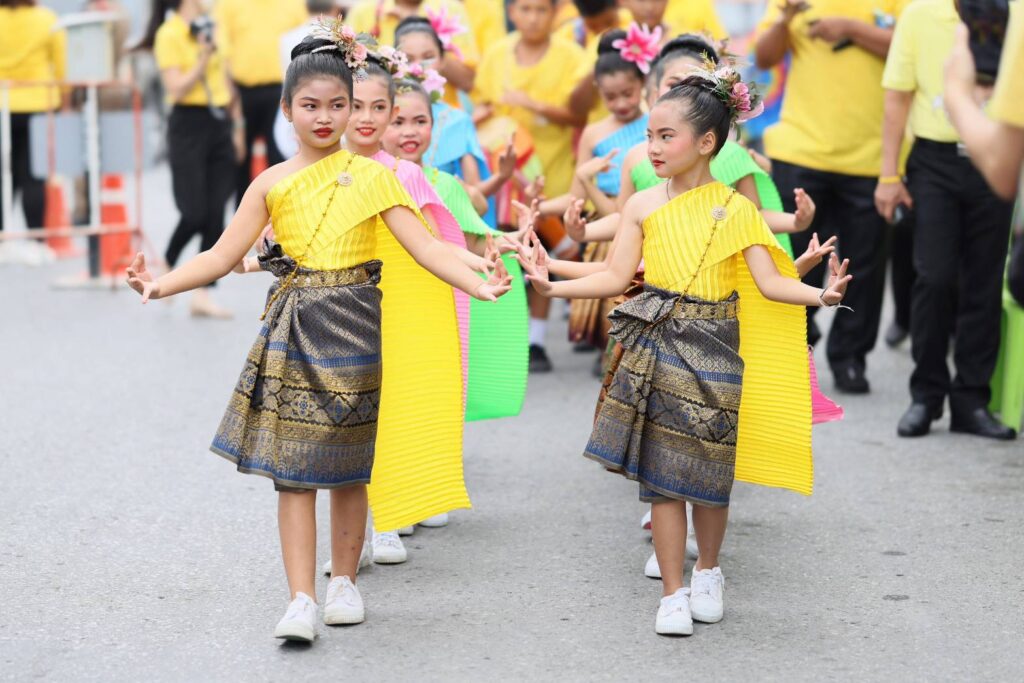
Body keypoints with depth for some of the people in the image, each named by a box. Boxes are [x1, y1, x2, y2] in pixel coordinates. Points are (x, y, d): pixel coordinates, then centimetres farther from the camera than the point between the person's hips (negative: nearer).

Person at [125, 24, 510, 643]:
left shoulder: (370, 176, 0)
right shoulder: (272, 184, 5)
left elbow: (425, 247, -5)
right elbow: (224, 256, 5)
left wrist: (480, 286, -20)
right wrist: (161, 285, -8)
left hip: (351, 330, -1)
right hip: (292, 332, 1)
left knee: (348, 466, 8)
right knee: (293, 470, -4)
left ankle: (344, 582, 24)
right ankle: (301, 600, -4)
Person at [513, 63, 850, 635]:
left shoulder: (734, 208, -2)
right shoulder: (644, 206, 4)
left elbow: (770, 282, -7)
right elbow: (616, 278, 4)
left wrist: (821, 294, -24)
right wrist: (553, 285, -7)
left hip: (713, 350, -1)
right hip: (657, 347, 1)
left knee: (709, 472, 8)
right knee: (661, 472, -1)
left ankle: (708, 572, 33)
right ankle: (673, 593, 9)